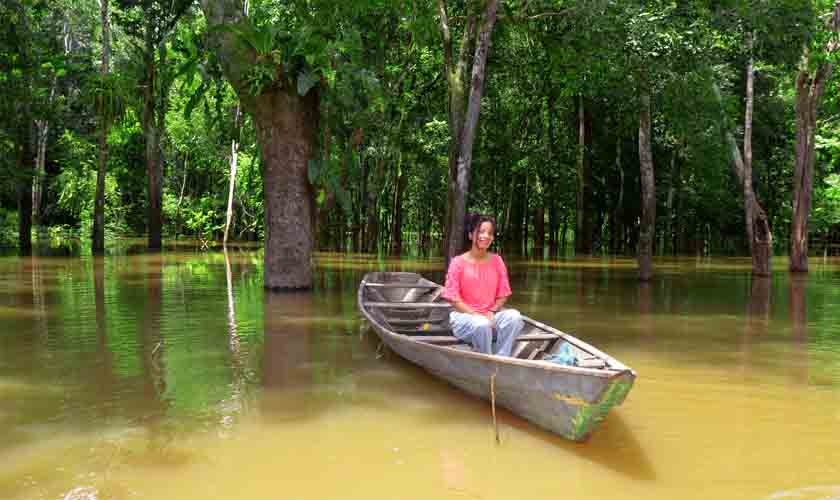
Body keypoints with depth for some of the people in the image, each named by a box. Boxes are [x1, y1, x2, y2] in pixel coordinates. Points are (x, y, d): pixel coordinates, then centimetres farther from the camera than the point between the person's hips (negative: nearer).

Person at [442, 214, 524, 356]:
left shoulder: (497, 261, 5)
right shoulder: (458, 263, -6)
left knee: (514, 316, -26)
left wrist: (492, 312, -10)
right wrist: (476, 315, -18)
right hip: (464, 315, -4)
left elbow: (503, 295, 8)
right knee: (481, 324, -37)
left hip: (491, 314, 4)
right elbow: (453, 299, -8)